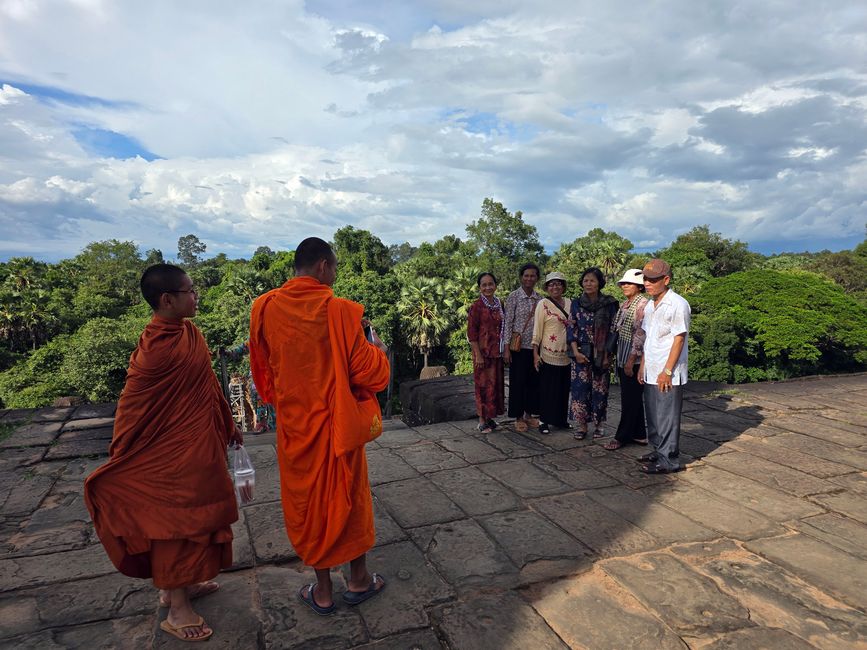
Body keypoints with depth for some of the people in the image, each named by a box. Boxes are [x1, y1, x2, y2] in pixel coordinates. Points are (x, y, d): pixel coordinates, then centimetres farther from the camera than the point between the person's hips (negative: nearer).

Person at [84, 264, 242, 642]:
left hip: (199, 445, 9)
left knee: (193, 514, 20)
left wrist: (228, 425, 17)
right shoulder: (156, 348, -24)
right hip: (171, 453, -9)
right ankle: (177, 609, 23)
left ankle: (180, 584, 40)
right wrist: (121, 459, -10)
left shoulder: (188, 333, 2)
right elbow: (132, 406, -18)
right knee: (174, 518, 6)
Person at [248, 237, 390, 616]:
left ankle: (322, 591, 29)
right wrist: (377, 349, 6)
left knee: (307, 500, 16)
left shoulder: (265, 308, -7)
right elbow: (367, 371, -14)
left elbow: (262, 369, 7)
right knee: (348, 496, 16)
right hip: (338, 422, -2)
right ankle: (359, 580, 32)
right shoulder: (339, 310, -18)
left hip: (294, 424, 3)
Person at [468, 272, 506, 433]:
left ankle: (490, 417, 23)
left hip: (497, 352, 6)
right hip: (483, 351, -6)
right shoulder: (476, 307, -10)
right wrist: (478, 354, -16)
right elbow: (471, 332, -12)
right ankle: (482, 420, 10)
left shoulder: (499, 304, 9)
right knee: (484, 384, 0)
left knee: (496, 383, 11)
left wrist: (505, 349, 10)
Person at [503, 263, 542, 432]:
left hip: (535, 347, 4)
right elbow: (508, 322, -7)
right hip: (518, 347, -4)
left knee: (534, 381, 10)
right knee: (518, 382, 2)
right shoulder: (513, 296, -5)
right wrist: (506, 348, -11)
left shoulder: (540, 298, 6)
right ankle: (518, 417, 14)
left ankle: (529, 414, 24)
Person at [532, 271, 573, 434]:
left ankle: (562, 419, 26)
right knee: (547, 389, 1)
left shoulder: (569, 303, 9)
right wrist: (535, 354, -13)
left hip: (567, 355, 5)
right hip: (549, 355, -5)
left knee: (564, 388, 12)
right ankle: (544, 421, 12)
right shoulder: (543, 304, -6)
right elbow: (537, 330, -8)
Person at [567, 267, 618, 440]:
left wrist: (607, 355, -7)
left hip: (602, 354, -1)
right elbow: (572, 329, 3)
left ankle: (599, 425, 20)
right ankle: (582, 425, 11)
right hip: (581, 353, 1)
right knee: (580, 388, 0)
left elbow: (612, 330, -1)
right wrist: (576, 352, -7)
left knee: (600, 389, 5)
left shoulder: (609, 304, -1)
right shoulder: (576, 304, 4)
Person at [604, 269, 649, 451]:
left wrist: (631, 360, -19)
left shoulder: (643, 304, -12)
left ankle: (622, 436, 8)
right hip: (623, 357, 9)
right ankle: (639, 435, 24)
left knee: (630, 399, 0)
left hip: (634, 359, -9)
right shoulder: (625, 304, 13)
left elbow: (640, 334, -18)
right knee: (633, 398, 14)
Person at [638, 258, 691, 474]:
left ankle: (669, 460, 9)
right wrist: (642, 365, 15)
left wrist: (667, 371, -18)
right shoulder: (650, 306, 13)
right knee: (653, 414, 15)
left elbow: (679, 339, -15)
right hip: (651, 373, 8)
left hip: (668, 375, -8)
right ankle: (658, 450, 29)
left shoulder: (677, 304, -12)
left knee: (667, 417, -1)